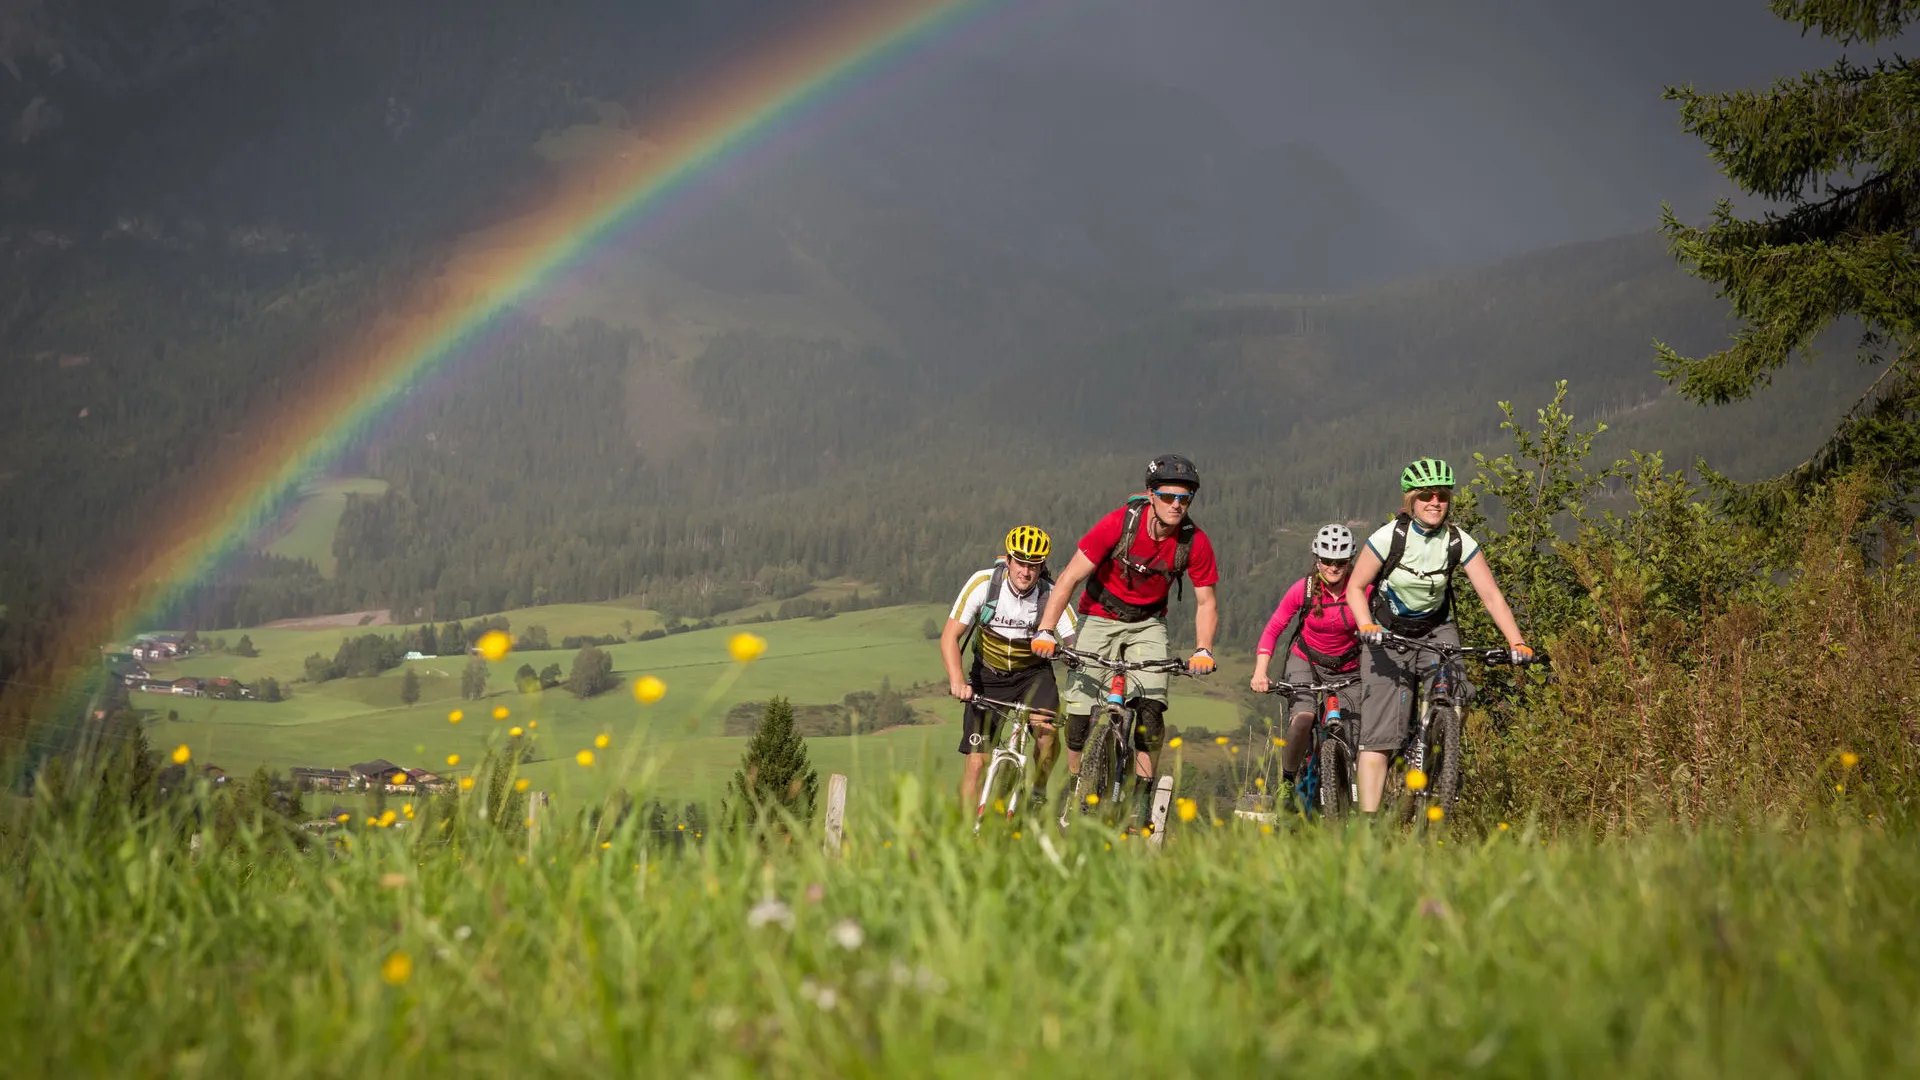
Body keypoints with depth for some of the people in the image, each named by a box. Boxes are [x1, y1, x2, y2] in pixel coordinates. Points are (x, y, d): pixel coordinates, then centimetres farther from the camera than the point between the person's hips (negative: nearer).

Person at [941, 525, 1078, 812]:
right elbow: (950, 636, -19)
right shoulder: (983, 583, -19)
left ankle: (1038, 792, -2)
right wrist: (957, 680, -35)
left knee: (1046, 727, -29)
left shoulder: (1050, 595, -19)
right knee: (976, 762, -10)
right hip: (988, 675, 0)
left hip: (1032, 673, 0)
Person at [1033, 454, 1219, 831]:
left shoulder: (1195, 542, -17)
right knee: (1080, 713, -10)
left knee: (1150, 711, -17)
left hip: (1148, 623, 1)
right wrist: (1045, 631, -31)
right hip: (1100, 617, -1)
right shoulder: (1119, 524, -24)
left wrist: (1203, 650, -23)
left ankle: (1142, 798, -3)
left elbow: (1206, 602, -6)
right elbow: (1070, 578, -22)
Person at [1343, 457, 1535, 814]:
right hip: (1387, 636, -2)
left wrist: (1517, 642, -26)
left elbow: (1491, 595, -14)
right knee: (1379, 735, -13)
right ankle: (1368, 818, -14)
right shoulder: (1390, 536, -18)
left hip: (1436, 631, 3)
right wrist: (1367, 627, -30)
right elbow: (1355, 587, -12)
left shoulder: (1459, 542, -13)